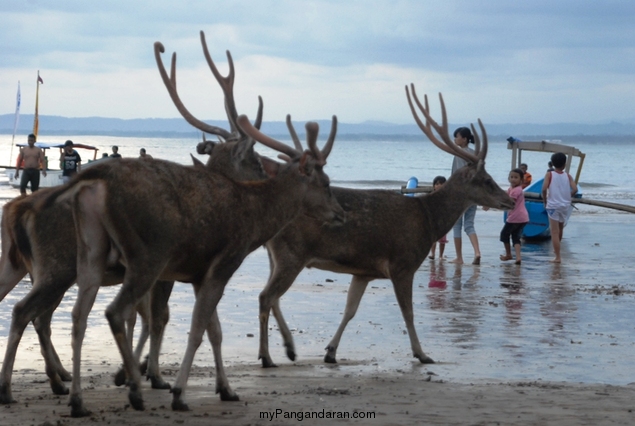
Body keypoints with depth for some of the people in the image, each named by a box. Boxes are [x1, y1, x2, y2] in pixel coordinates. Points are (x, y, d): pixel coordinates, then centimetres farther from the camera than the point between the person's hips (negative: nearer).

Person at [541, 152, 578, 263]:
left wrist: (544, 200, -2)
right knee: (560, 228, 25)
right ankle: (556, 249, 43)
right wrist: (568, 197, 7)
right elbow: (575, 189, -10)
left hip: (553, 205, -3)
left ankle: (558, 257, -10)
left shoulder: (549, 174, -5)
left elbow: (544, 188, -18)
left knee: (554, 231, -4)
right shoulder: (567, 176, 1)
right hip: (565, 205, 3)